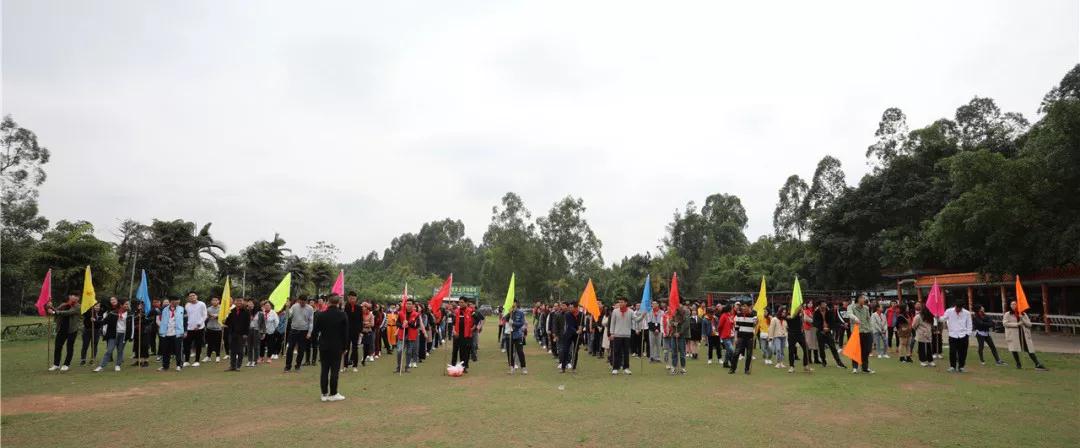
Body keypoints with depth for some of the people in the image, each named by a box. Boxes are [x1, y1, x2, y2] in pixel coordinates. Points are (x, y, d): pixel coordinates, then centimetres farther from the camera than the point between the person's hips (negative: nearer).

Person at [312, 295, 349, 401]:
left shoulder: (321, 315, -4)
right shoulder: (342, 315, -8)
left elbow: (315, 331, 2)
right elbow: (346, 333, -4)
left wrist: (313, 337, 21)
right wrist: (344, 347, 5)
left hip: (324, 346, 2)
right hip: (337, 347, -2)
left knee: (324, 370, 9)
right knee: (334, 370, 3)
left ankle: (324, 393, 13)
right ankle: (333, 394, 6)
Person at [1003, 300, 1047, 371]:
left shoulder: (1023, 314, 11)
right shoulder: (1007, 314, 3)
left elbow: (1029, 324, 6)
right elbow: (1005, 323, -9)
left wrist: (1022, 318, -10)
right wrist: (1017, 324, -13)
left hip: (1024, 334, 2)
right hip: (1013, 334, -2)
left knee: (1030, 350, -1)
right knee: (1014, 350, -1)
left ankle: (1037, 365, 4)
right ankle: (1018, 364, 15)